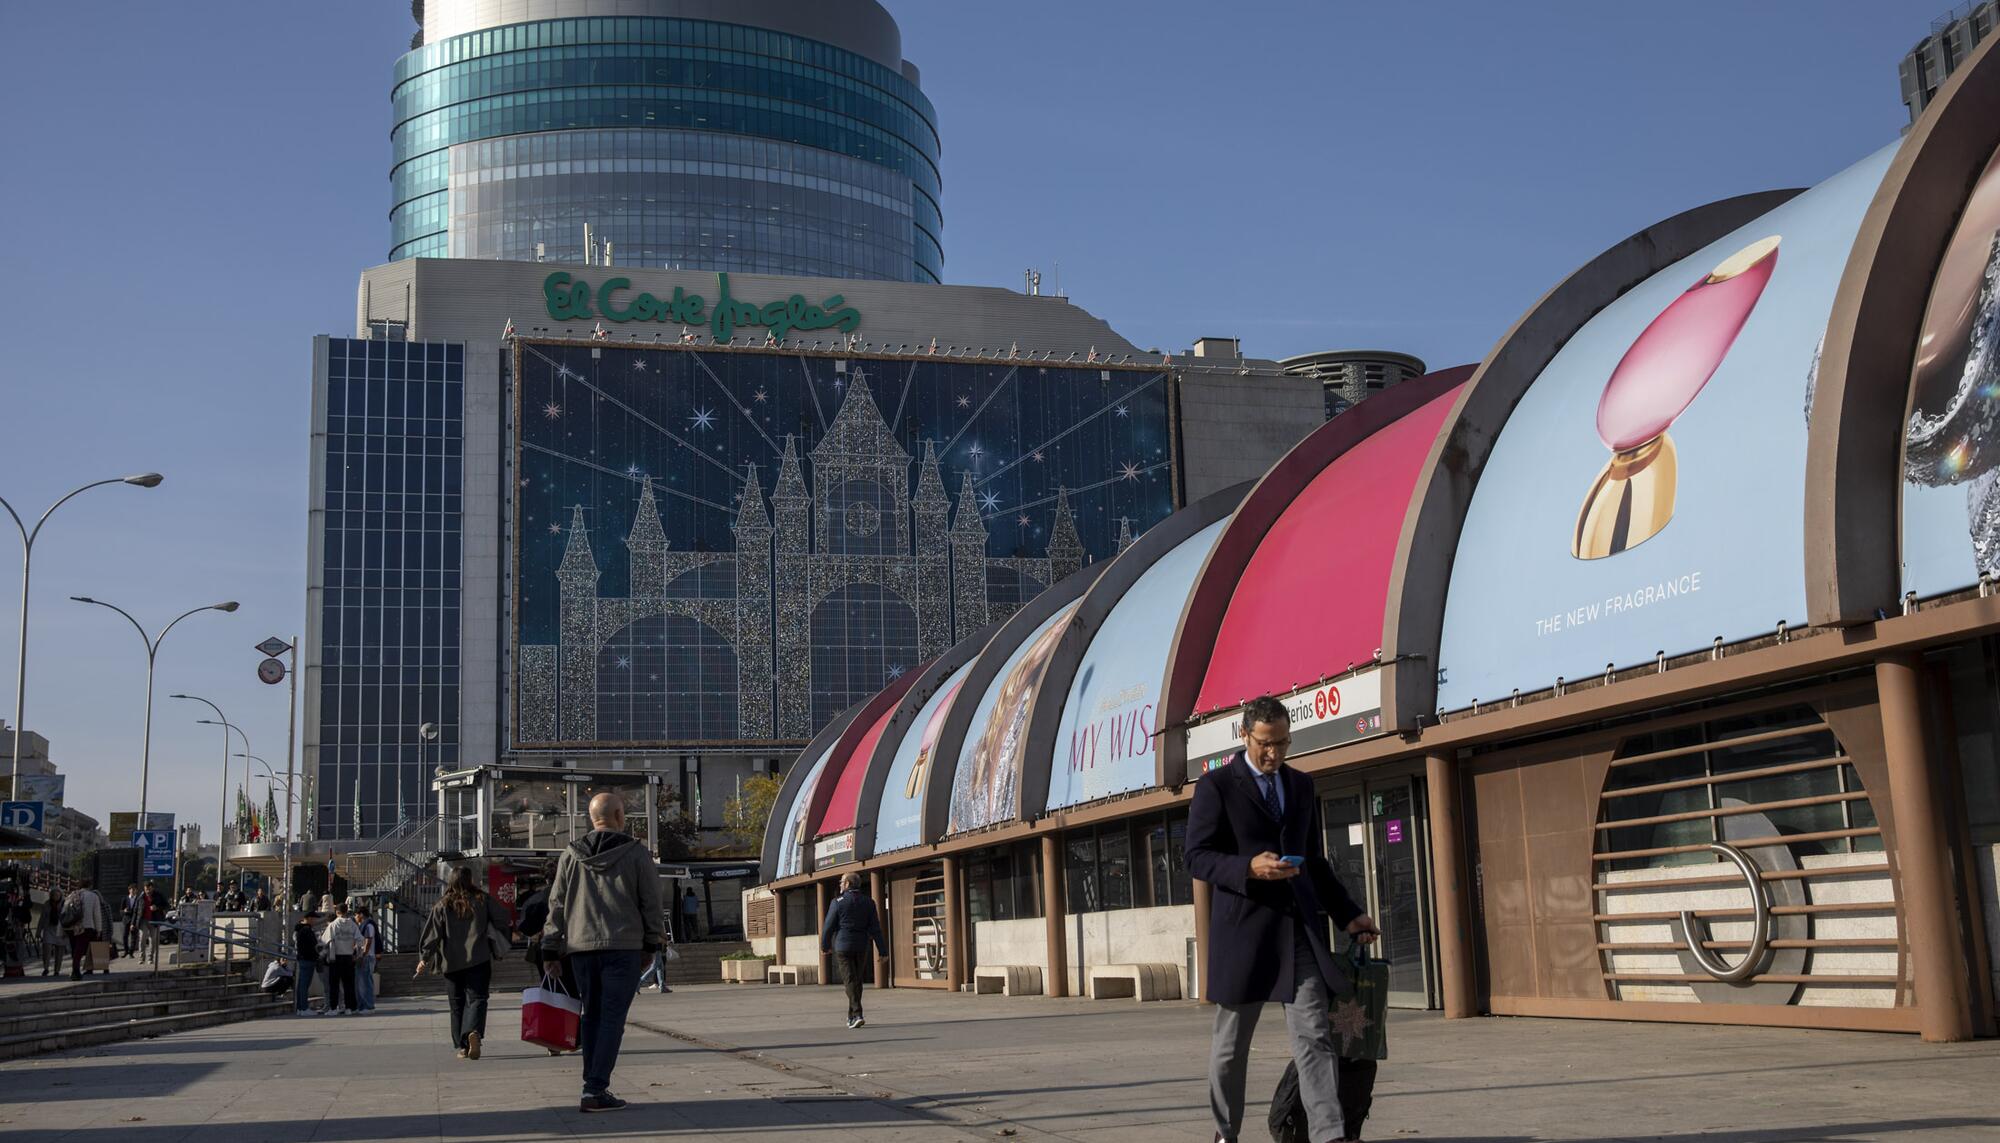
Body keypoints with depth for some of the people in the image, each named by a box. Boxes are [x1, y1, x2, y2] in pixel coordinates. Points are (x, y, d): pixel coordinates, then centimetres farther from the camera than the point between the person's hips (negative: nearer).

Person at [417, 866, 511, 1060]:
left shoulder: (442, 905, 3)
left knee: (458, 1003, 11)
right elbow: (501, 918, 4)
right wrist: (500, 942, 20)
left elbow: (432, 933, -2)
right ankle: (474, 1031, -32)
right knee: (476, 998, -4)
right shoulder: (482, 899, 3)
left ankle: (462, 1046, 9)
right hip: (478, 959, -1)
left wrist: (424, 958, -3)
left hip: (452, 962, 1)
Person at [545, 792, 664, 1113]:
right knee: (612, 1018, -3)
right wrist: (653, 938, 12)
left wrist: (552, 947, 12)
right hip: (623, 945, -4)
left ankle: (593, 1085, 16)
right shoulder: (636, 853, -2)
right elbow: (652, 902, 0)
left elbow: (556, 904, 7)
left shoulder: (570, 854, 7)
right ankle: (596, 1090, -10)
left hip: (580, 947, 4)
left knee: (591, 1016, 14)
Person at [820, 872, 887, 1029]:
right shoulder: (868, 903, 2)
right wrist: (883, 950, 2)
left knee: (850, 980, -4)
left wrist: (825, 946, 11)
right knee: (857, 980, 15)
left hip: (843, 946, -4)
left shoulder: (838, 902, -9)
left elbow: (828, 926, -4)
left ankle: (857, 1015, -16)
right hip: (861, 946, 4)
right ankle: (851, 1016, 22)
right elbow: (875, 929, 0)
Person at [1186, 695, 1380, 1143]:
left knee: (1315, 1035, -8)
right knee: (1231, 1041, 9)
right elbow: (1198, 857, -7)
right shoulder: (1216, 785, -2)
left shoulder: (1302, 786, 14)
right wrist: (1249, 867, -22)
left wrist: (1347, 913, 15)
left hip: (1300, 926, 3)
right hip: (1243, 927, -3)